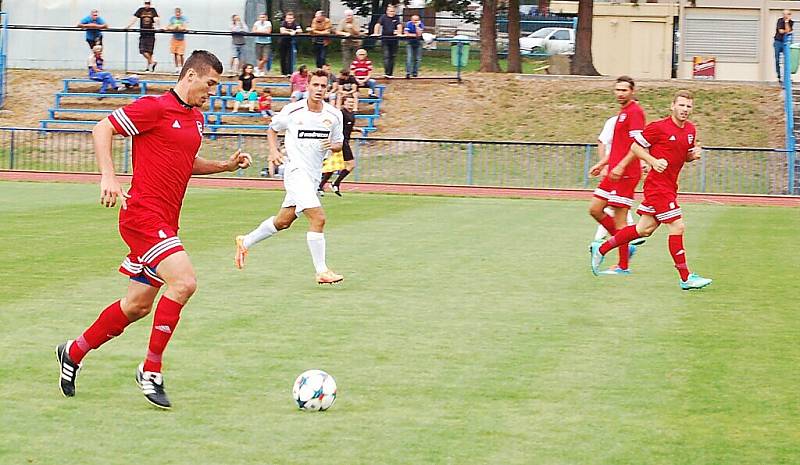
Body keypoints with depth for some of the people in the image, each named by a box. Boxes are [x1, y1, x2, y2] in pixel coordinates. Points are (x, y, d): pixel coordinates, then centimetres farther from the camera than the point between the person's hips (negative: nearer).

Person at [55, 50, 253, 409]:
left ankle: (74, 352, 31)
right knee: (183, 282, -22)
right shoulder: (155, 108, -10)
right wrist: (108, 177, -21)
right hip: (143, 215, -9)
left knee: (139, 305, 12)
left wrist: (226, 165, 15)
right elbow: (102, 129, -10)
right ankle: (152, 369, -11)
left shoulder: (196, 118, 16)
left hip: (165, 223, 9)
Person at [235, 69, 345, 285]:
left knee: (283, 221, 15)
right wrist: (273, 150, -4)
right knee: (318, 218, -18)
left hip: (313, 175, 6)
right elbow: (272, 129, 11)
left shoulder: (334, 115, 3)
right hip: (296, 170, -6)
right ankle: (321, 271, -12)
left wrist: (333, 146, -9)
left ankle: (245, 242, 37)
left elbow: (338, 144, 14)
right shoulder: (293, 111, -6)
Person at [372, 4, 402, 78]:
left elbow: (399, 26, -9)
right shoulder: (383, 17, 1)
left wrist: (399, 33, -27)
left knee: (392, 56, 8)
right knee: (386, 56, -11)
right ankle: (386, 73, -19)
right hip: (385, 39, -2)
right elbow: (378, 25, -10)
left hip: (394, 40, 2)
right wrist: (376, 33, -25)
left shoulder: (396, 18, 4)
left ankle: (390, 73, 16)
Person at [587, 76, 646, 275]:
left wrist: (621, 166, -26)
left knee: (619, 218, -6)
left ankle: (623, 266, 0)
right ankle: (625, 245, 19)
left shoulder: (634, 112, -12)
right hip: (614, 173, 10)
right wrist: (602, 164, 25)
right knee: (595, 209, 10)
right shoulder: (623, 113, 19)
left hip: (625, 174, -10)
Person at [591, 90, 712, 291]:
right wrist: (654, 161, -19)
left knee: (644, 229, 13)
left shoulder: (690, 129, 10)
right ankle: (686, 278, -5)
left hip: (669, 187, 8)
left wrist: (694, 154, 0)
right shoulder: (658, 127, -13)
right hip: (658, 185, -8)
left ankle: (601, 249, 27)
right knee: (677, 227, -10)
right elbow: (635, 147, -6)